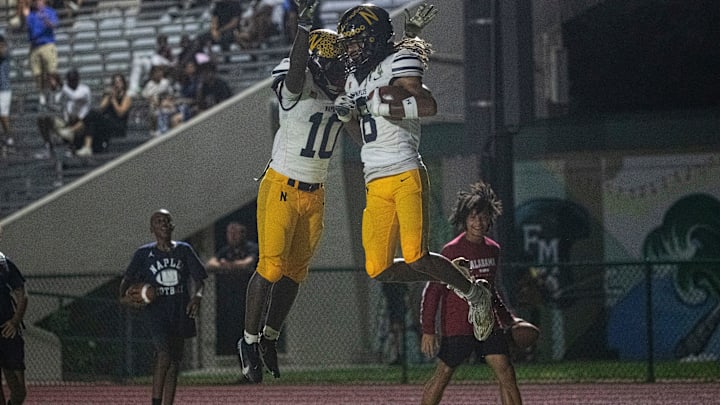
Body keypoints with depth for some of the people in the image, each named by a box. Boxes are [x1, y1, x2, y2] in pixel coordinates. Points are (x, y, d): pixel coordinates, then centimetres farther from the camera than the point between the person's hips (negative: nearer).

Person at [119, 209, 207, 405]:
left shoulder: (184, 250, 10)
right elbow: (128, 279, 5)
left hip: (180, 309, 3)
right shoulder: (144, 253, 5)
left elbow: (199, 277, 9)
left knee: (175, 359, 4)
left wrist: (197, 295, -11)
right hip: (155, 307, -3)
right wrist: (124, 297, -14)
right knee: (164, 351, -22)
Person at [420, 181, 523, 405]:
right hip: (458, 325, -5)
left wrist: (509, 318, 20)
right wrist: (428, 330, -12)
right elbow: (432, 290, -8)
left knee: (506, 374, -4)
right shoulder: (452, 251, -10)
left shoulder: (493, 249, 9)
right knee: (442, 376, 2)